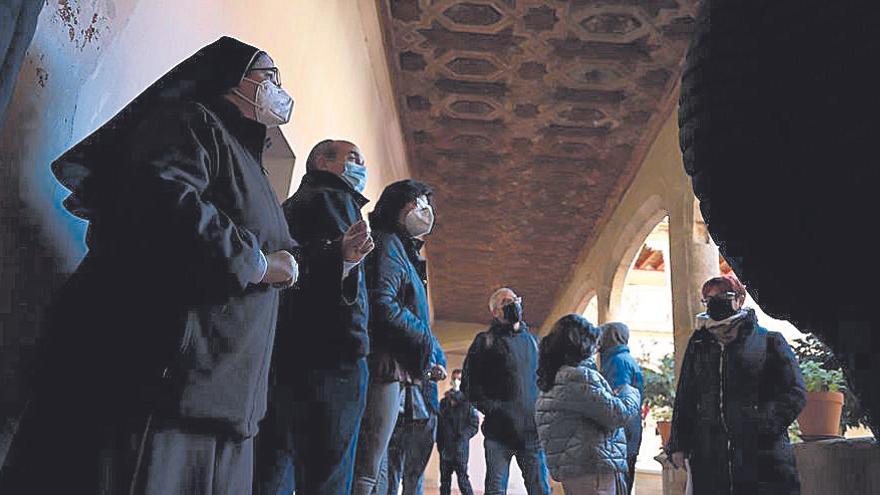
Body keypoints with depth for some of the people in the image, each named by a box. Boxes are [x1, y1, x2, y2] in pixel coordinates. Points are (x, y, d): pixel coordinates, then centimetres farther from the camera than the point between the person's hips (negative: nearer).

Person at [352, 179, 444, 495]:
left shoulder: (405, 252, 24)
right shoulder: (389, 244, -4)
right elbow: (381, 304, -19)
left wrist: (426, 364, 15)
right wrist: (426, 340, -10)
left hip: (399, 371, 10)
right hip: (386, 367, -10)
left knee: (373, 468, 12)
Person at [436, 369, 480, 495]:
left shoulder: (467, 401, 0)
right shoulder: (444, 402, 14)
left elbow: (474, 425, -5)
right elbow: (439, 424, 14)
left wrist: (462, 437, -16)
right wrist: (439, 443, 5)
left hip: (460, 448, -5)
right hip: (445, 448, 5)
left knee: (462, 479, -7)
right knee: (444, 480, 9)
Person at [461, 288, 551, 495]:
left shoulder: (532, 340, 17)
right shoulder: (485, 341, 3)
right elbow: (469, 385, 0)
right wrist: (493, 408, -10)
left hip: (531, 431, 4)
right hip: (499, 430, -3)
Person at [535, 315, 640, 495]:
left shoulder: (555, 378, 13)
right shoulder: (579, 376, -17)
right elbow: (619, 415, -16)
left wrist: (615, 393, 10)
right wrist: (631, 392, 3)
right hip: (592, 470, -9)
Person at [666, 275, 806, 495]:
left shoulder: (769, 341, 6)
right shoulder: (699, 345, 16)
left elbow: (795, 393, 0)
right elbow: (685, 398, 16)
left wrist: (765, 423, -15)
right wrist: (678, 445, 8)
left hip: (762, 454, -3)